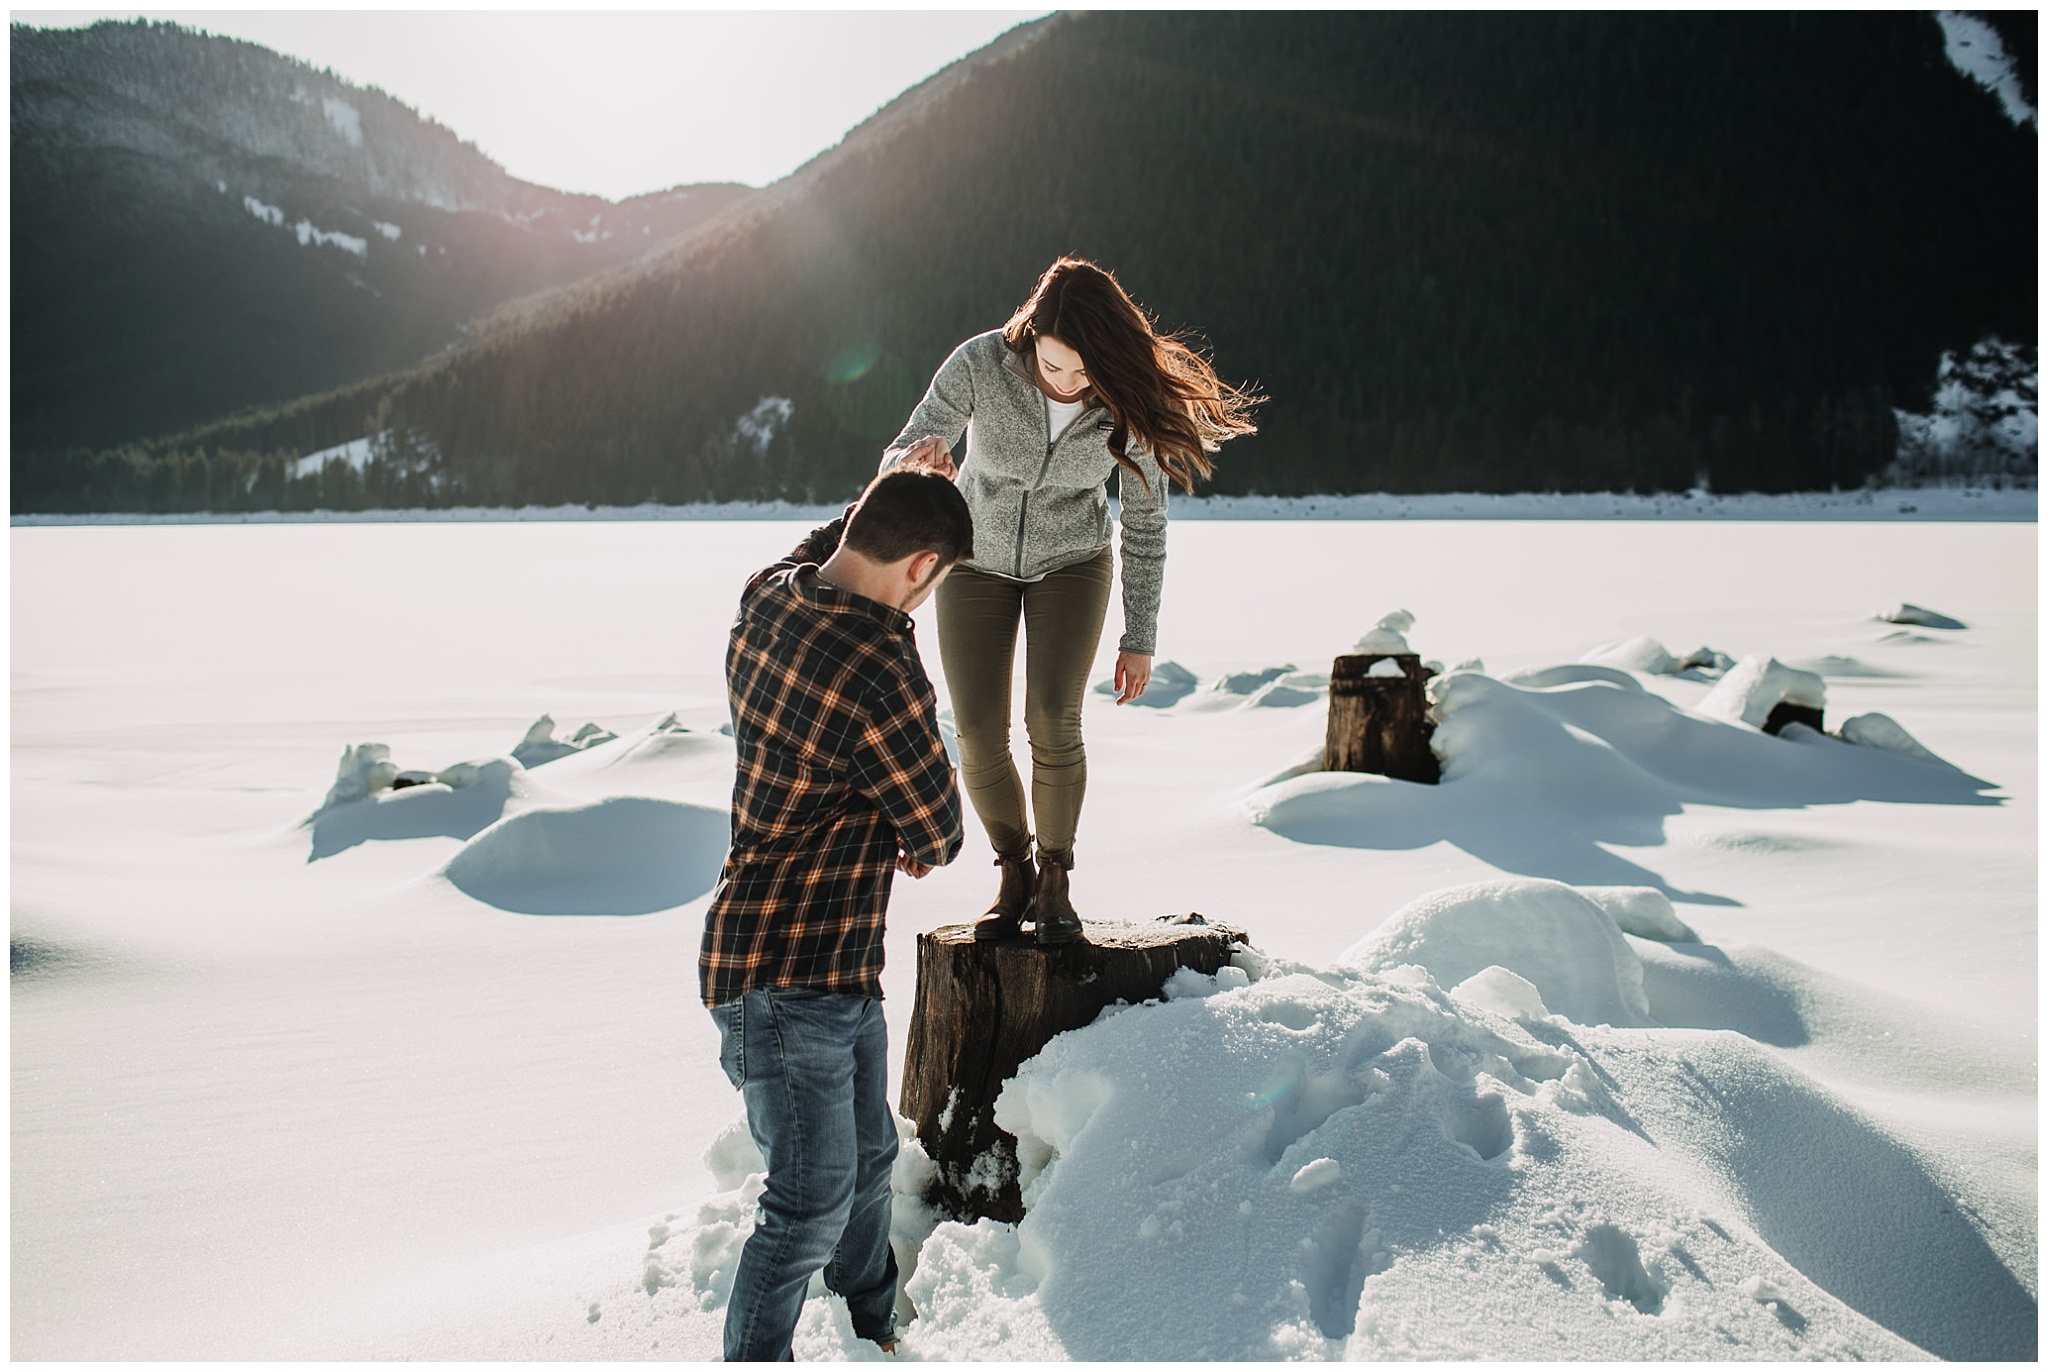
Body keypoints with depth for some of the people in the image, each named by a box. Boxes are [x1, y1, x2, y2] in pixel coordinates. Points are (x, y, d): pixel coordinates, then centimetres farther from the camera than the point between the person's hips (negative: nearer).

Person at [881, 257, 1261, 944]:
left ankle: (1055, 879, 5)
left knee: (1053, 722, -18)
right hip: (977, 559, 1)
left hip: (1070, 562, 0)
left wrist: (1139, 638, -9)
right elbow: (895, 468, -24)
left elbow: (1144, 519, -12)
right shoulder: (979, 364, -28)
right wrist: (919, 455, -49)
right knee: (979, 736, -9)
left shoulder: (1130, 400, -24)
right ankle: (1013, 874, 16)